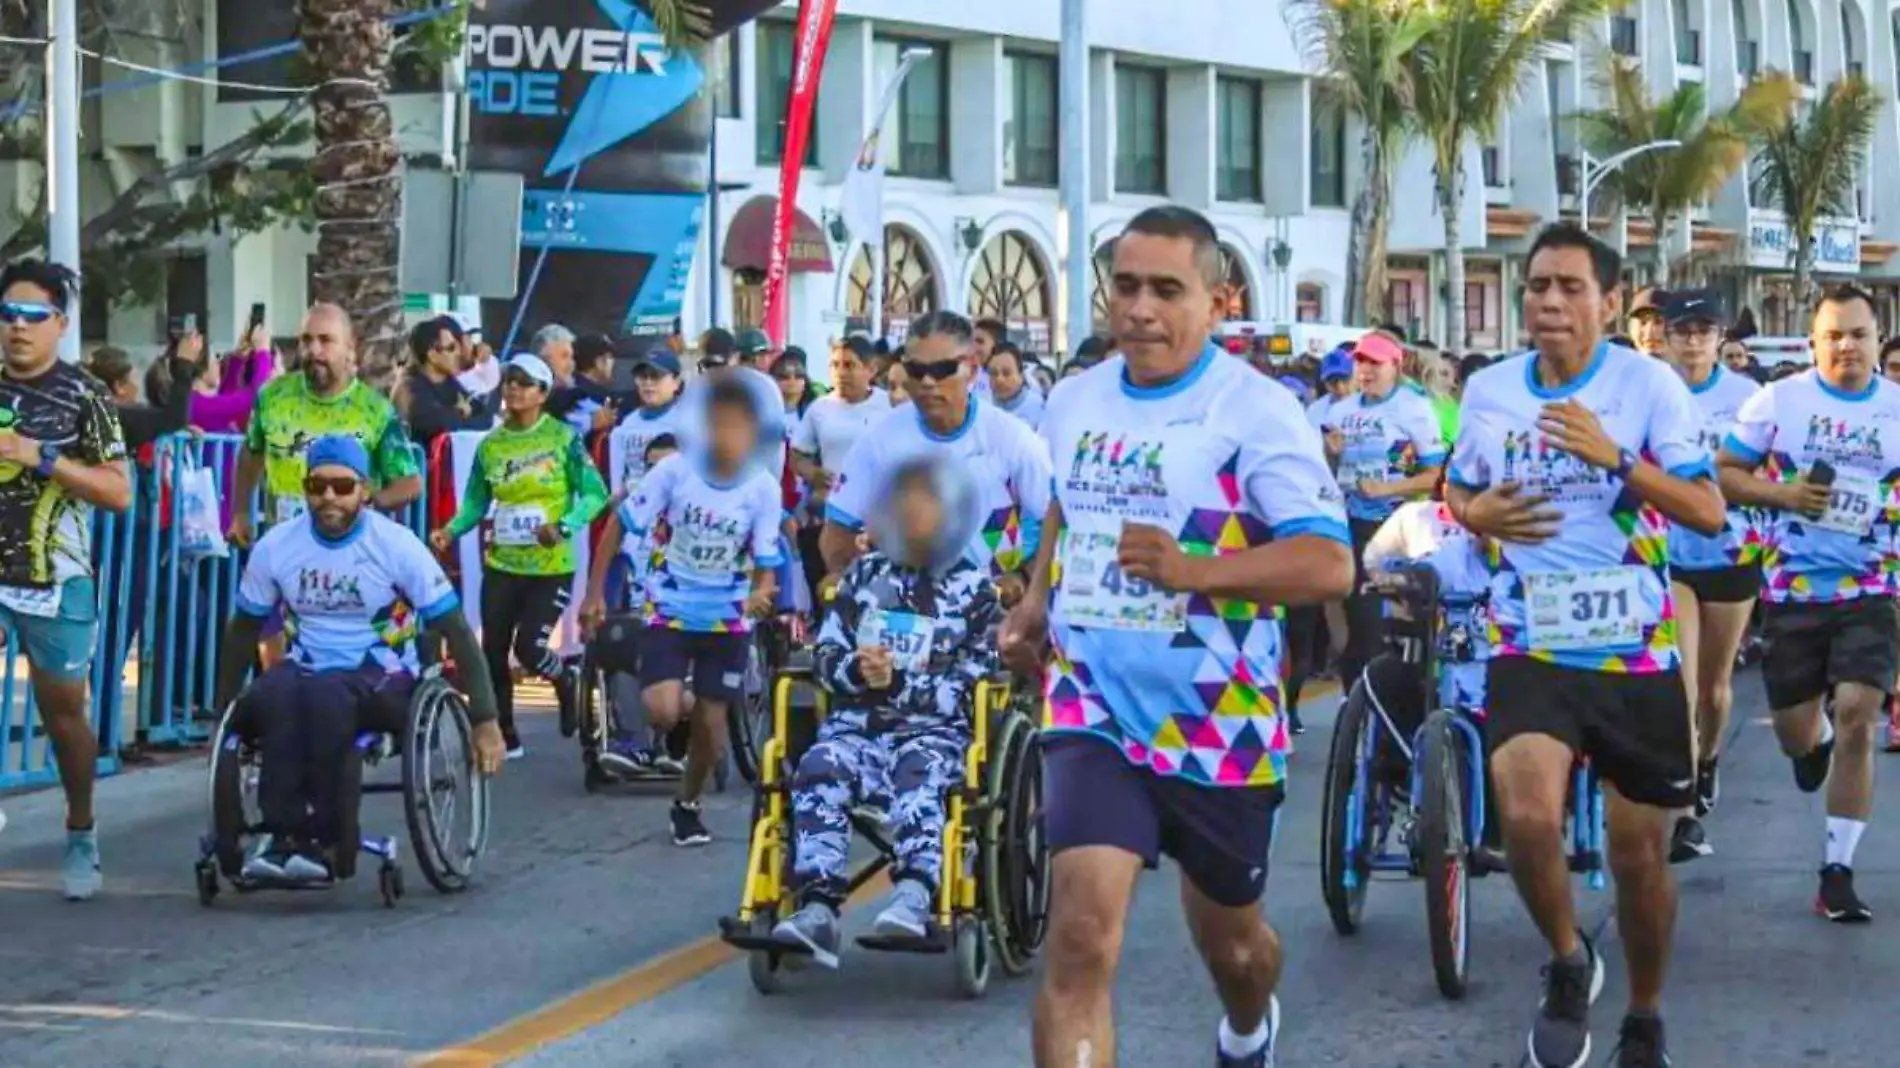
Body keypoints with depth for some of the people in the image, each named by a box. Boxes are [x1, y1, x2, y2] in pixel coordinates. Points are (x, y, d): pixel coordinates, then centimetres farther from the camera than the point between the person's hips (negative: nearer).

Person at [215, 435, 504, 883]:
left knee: (324, 696, -38)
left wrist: (484, 720, -9)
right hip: (306, 669, 3)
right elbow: (244, 629, 14)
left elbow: (455, 631, -6)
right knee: (275, 694, -35)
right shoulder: (276, 546, 1)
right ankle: (282, 832, -32)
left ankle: (328, 842, -29)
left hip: (383, 679, -3)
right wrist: (223, 709, 13)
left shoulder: (396, 545, -8)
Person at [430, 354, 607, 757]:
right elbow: (476, 501, 8)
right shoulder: (490, 445, 4)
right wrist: (452, 531, -11)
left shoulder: (563, 438, -7)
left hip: (551, 566, -4)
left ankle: (566, 680, 21)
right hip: (501, 565, 4)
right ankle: (506, 737, 19)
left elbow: (594, 494, -8)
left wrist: (563, 527, -25)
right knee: (493, 653, 3)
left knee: (529, 648, -14)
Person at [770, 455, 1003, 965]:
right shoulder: (865, 573, 18)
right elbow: (825, 654, 16)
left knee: (919, 772, -37)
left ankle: (914, 897, -55)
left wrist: (898, 682, -12)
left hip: (934, 729, -3)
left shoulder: (972, 587, 9)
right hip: (856, 724, 3)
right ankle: (818, 908, -41)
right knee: (819, 770, -29)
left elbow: (971, 683, 1)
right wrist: (856, 671, -8)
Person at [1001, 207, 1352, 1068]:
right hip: (1095, 713, 2)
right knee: (1080, 936, -18)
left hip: (1220, 727, -2)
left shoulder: (1257, 410, -13)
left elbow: (1330, 563, -22)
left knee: (1229, 941, 20)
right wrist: (1035, 602, 11)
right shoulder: (1073, 401, 5)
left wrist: (1196, 569, -36)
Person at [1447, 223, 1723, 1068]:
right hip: (1531, 649, 1)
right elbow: (1460, 495, 19)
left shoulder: (1648, 383, -6)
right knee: (1528, 819, -23)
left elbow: (1709, 513, -11)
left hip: (1635, 654, -1)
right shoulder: (1488, 390, 3)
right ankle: (1569, 965, 6)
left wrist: (1616, 458, -25)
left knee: (1639, 853, 8)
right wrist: (1478, 514, -5)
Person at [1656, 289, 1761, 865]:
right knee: (1678, 687, -13)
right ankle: (1686, 816, -14)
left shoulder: (1745, 395, -3)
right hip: (1668, 555, -2)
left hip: (1730, 554, 2)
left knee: (1714, 684, 17)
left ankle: (1708, 762, 48)